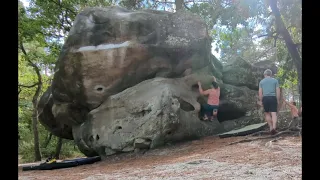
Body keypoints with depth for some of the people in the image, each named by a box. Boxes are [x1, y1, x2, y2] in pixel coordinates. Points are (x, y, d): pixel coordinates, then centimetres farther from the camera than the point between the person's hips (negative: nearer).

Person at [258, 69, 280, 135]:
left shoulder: (261, 81, 10)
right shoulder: (275, 80, 9)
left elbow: (260, 92, 3)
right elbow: (278, 91, 3)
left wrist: (260, 101, 7)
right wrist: (278, 100, 7)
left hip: (265, 98, 1)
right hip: (273, 98, -1)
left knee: (267, 113, 13)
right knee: (274, 113, -5)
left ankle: (271, 127, 11)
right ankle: (274, 128, -17)